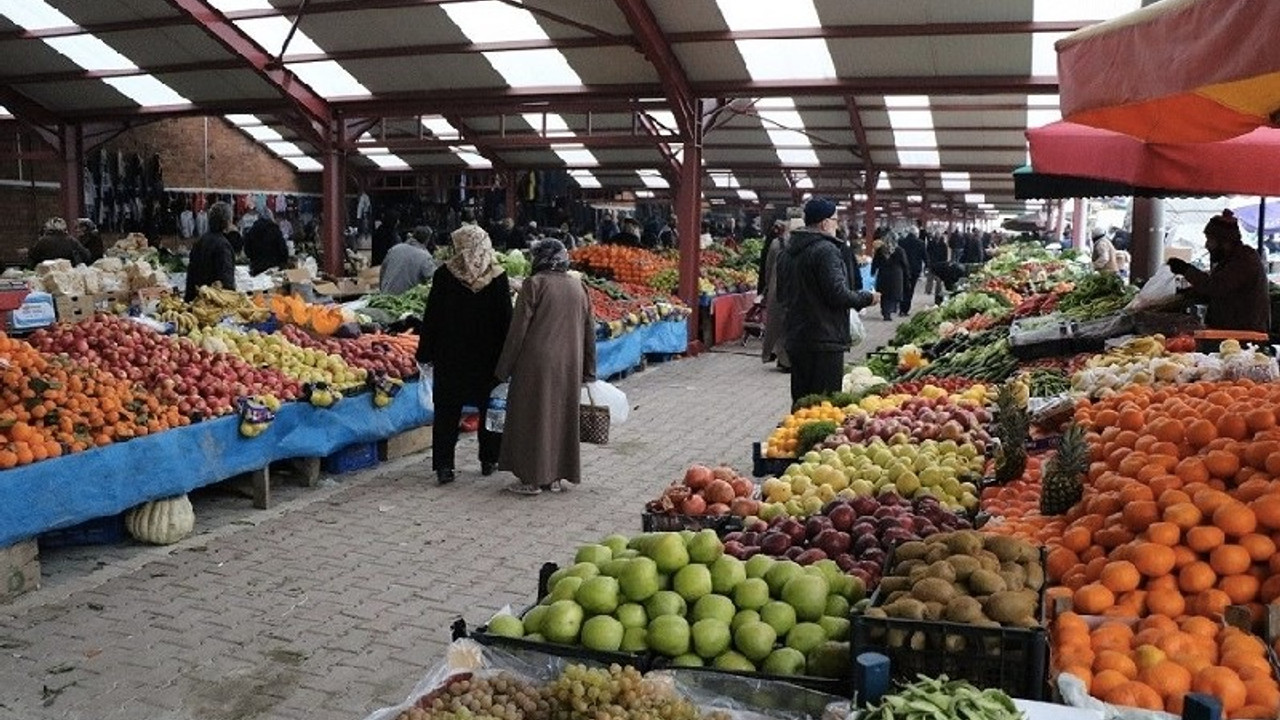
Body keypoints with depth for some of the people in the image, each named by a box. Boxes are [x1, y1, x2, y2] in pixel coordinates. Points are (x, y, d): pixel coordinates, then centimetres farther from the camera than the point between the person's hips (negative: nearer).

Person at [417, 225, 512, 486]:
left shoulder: (444, 275, -8)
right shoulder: (498, 277, -6)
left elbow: (431, 317, -6)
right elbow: (506, 319, -3)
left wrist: (425, 352, 2)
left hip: (449, 356, -1)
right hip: (488, 356, 1)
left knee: (447, 411, 6)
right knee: (489, 407, 15)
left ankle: (444, 466, 2)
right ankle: (489, 461, 21)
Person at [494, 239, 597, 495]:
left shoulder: (534, 284, -9)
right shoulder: (578, 286, 7)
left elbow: (518, 329, -10)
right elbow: (589, 330, 10)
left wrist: (505, 368, -2)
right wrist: (588, 371, 17)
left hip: (537, 363, -5)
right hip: (570, 365, 5)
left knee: (533, 417, 4)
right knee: (562, 416, 13)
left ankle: (532, 479, 7)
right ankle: (556, 477, 20)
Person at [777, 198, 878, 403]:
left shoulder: (787, 252, 13)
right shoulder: (826, 250, -16)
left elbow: (781, 293, 21)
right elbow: (839, 295, -20)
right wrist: (867, 298, -5)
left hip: (795, 338, 9)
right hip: (824, 340, -9)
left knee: (801, 400, 16)